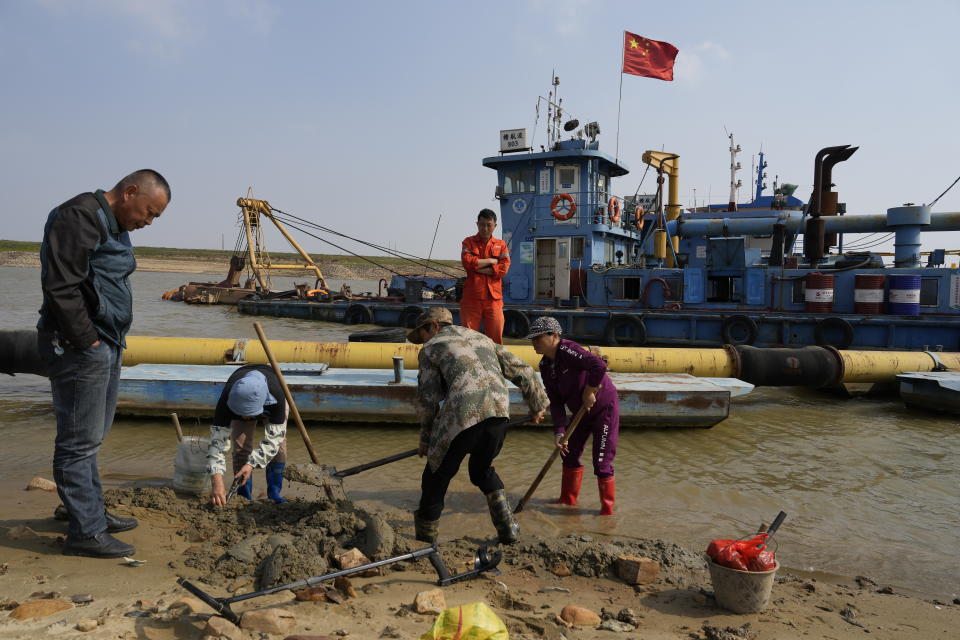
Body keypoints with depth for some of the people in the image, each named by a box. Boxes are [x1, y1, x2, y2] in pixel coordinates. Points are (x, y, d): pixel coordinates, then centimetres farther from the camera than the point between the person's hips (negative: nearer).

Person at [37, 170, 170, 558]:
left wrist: (111, 342, 14)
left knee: (91, 437, 17)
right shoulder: (80, 217, -15)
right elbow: (60, 287, -22)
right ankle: (85, 532, 6)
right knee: (80, 441, -2)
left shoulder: (114, 225, 17)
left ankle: (92, 512, 29)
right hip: (79, 348, -10)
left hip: (105, 345, 10)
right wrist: (87, 341, -18)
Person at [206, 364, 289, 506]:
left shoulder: (277, 395, -47)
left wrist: (252, 463, -44)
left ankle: (274, 494, -3)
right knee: (240, 446, -13)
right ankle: (244, 494, 1)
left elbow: (273, 439, -37)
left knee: (278, 443, -15)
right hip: (241, 399, 1)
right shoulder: (227, 399, -44)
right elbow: (218, 440, -42)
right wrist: (216, 480, -51)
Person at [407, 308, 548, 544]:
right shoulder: (483, 339, 29)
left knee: (436, 476, 15)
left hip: (461, 417, -5)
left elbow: (428, 398, 7)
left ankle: (424, 540, 28)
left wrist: (426, 437, 20)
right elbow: (522, 371, 27)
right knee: (482, 469, 30)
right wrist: (537, 404, 40)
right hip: (498, 413, 5)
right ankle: (507, 528, 23)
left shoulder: (430, 349, 15)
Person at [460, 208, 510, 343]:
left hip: (493, 298, 1)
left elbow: (503, 269, -4)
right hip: (471, 298, -1)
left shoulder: (501, 245, 12)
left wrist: (477, 268, -6)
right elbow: (467, 262, -10)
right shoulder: (468, 242, 9)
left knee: (495, 339, 1)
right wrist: (491, 261, -4)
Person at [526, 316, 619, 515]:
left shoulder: (567, 350, -27)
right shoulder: (545, 366, -2)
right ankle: (568, 498, 34)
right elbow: (556, 402, -2)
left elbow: (599, 366, -41)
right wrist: (559, 432, -12)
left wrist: (590, 392, -28)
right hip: (581, 411, 9)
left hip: (604, 407, -9)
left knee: (601, 461, -6)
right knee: (569, 452, 15)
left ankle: (607, 507, 12)